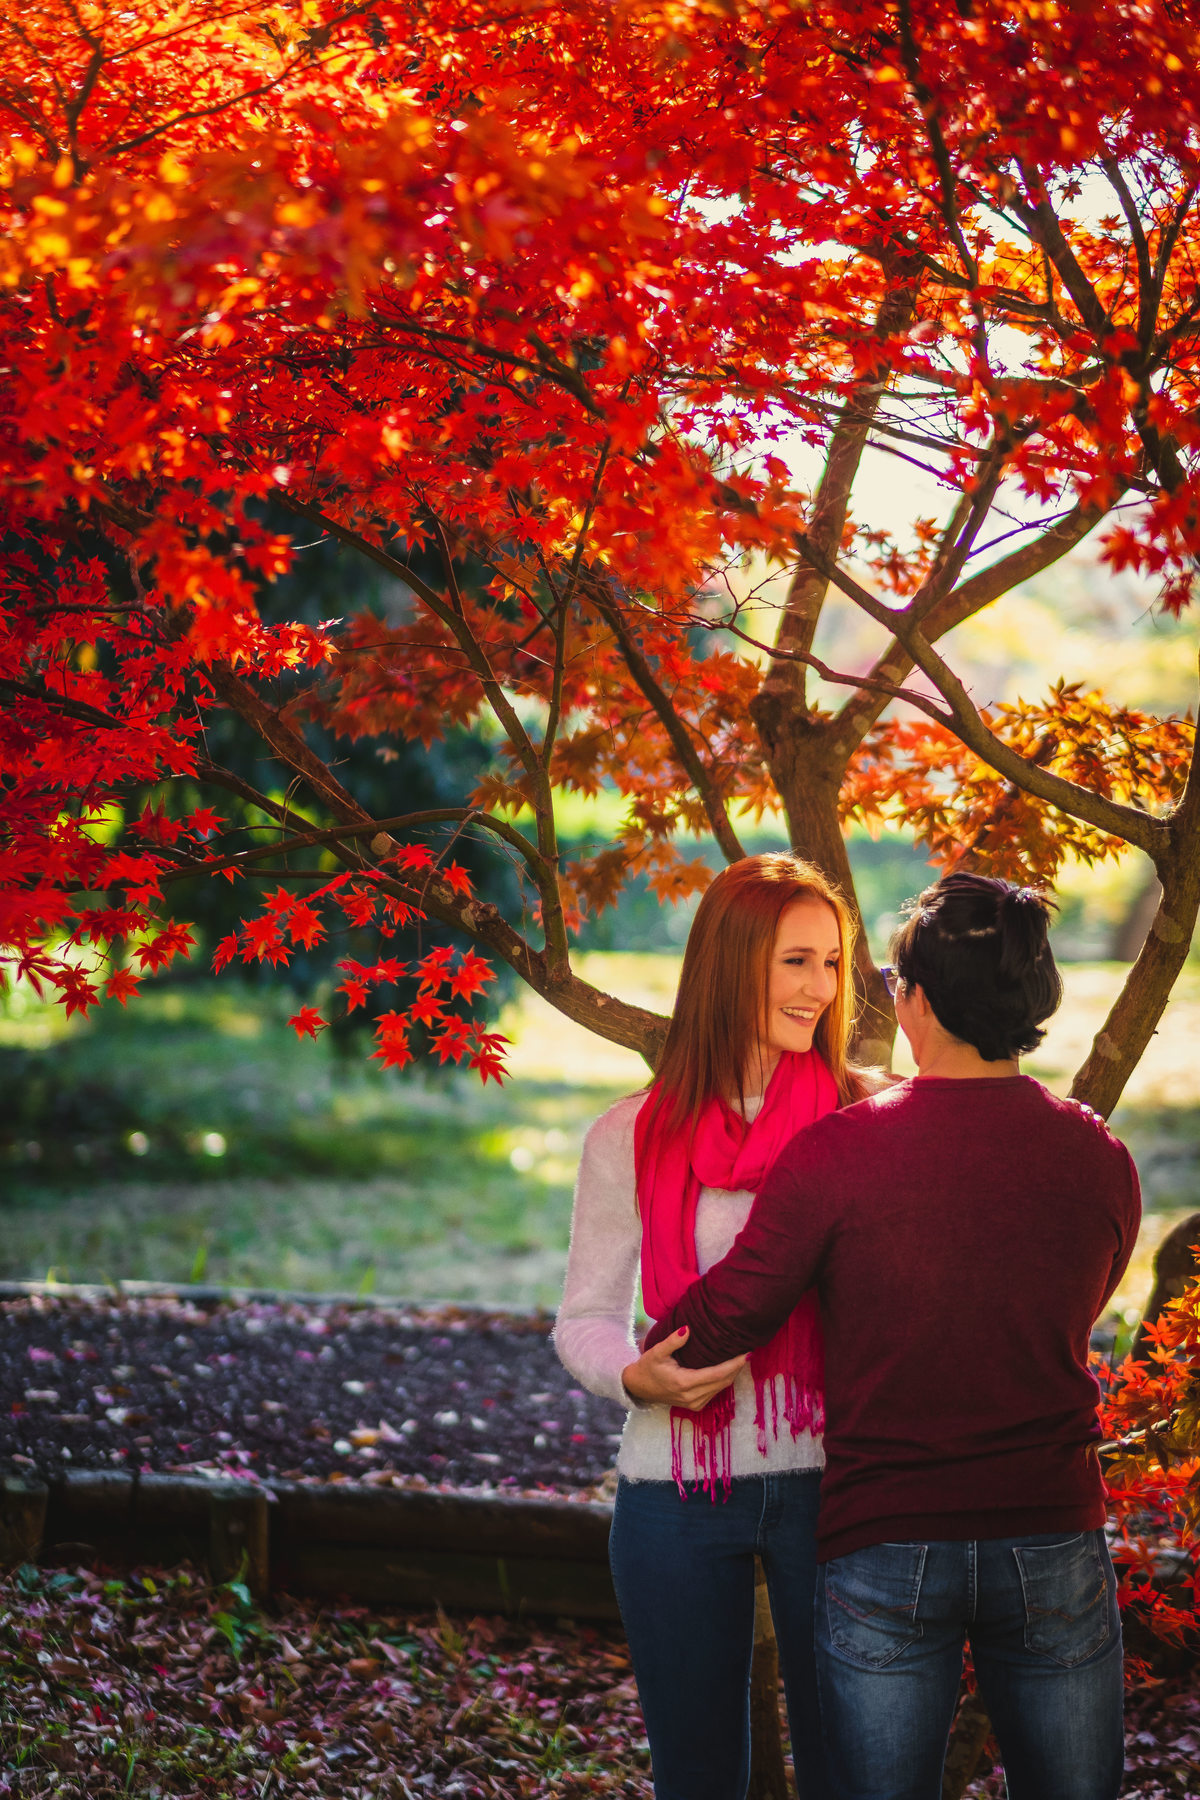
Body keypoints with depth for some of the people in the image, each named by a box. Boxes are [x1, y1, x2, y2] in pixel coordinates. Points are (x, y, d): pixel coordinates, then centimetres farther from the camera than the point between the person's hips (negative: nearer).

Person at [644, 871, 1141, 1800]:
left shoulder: (835, 1155, -12)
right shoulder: (1101, 1160, -3)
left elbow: (724, 1319, -6)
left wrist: (645, 1359, 15)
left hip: (885, 1546, -2)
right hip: (1054, 1544, 2)